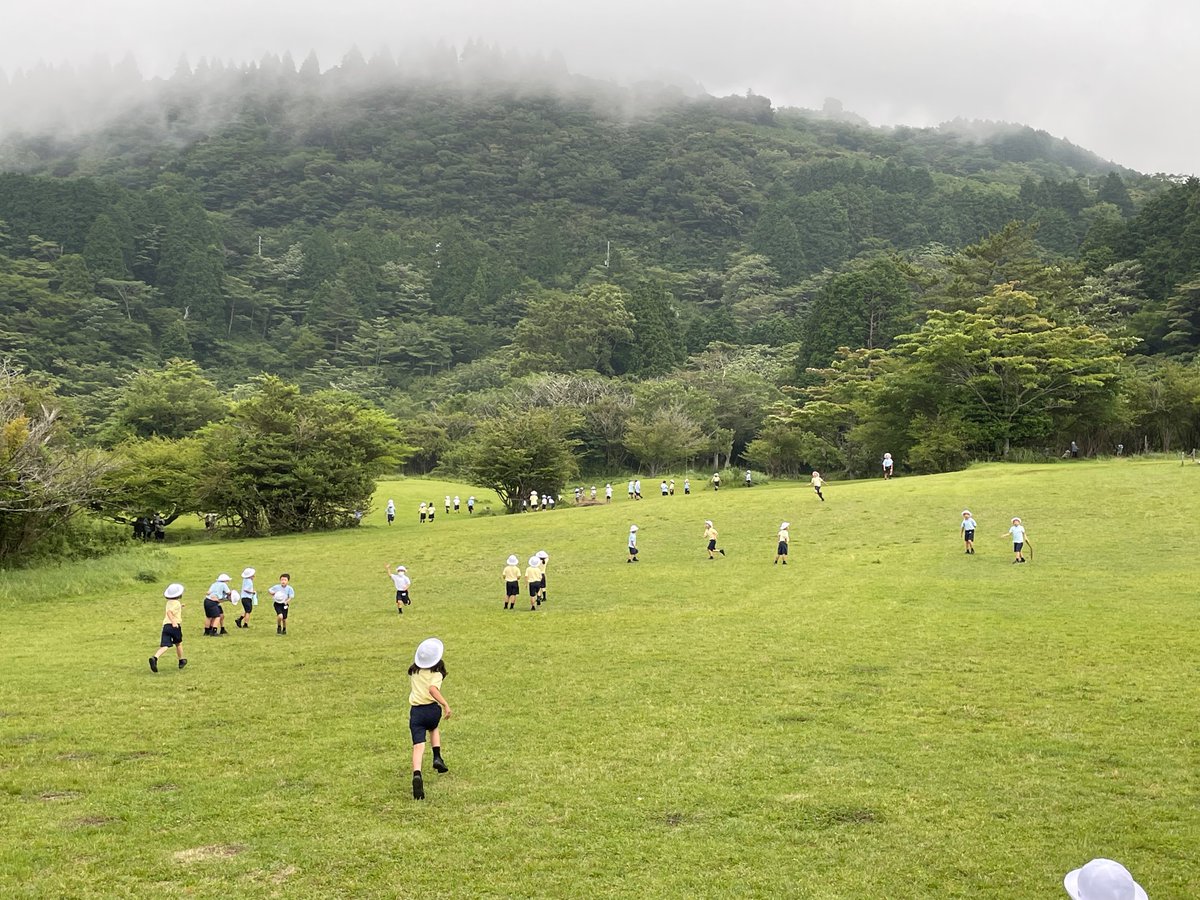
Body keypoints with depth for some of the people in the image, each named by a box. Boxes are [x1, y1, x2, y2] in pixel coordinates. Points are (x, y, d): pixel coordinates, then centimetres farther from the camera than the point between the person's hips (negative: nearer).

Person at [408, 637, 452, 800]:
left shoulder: (413, 672, 11)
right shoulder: (436, 674, -4)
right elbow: (432, 689, -23)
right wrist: (446, 704, -26)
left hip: (415, 711, 1)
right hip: (432, 709, -1)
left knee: (418, 746, -8)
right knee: (433, 728, 34)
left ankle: (417, 774, -31)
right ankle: (437, 758, 20)